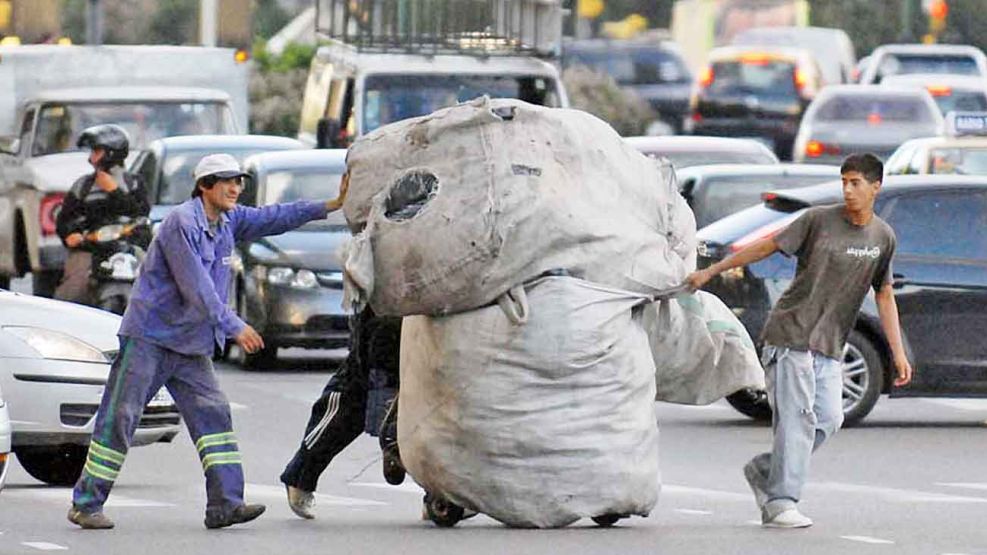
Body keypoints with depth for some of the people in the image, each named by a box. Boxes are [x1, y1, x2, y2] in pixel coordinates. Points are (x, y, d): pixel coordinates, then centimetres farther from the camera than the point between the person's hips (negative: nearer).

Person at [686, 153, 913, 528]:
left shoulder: (882, 238, 9)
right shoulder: (819, 220, -4)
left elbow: (884, 297, 17)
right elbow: (768, 246, 1)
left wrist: (898, 353, 11)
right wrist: (710, 272, 1)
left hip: (829, 346, 5)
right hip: (791, 334, -5)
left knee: (828, 420, -4)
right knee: (797, 419, -11)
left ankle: (763, 471, 14)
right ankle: (780, 504, -9)